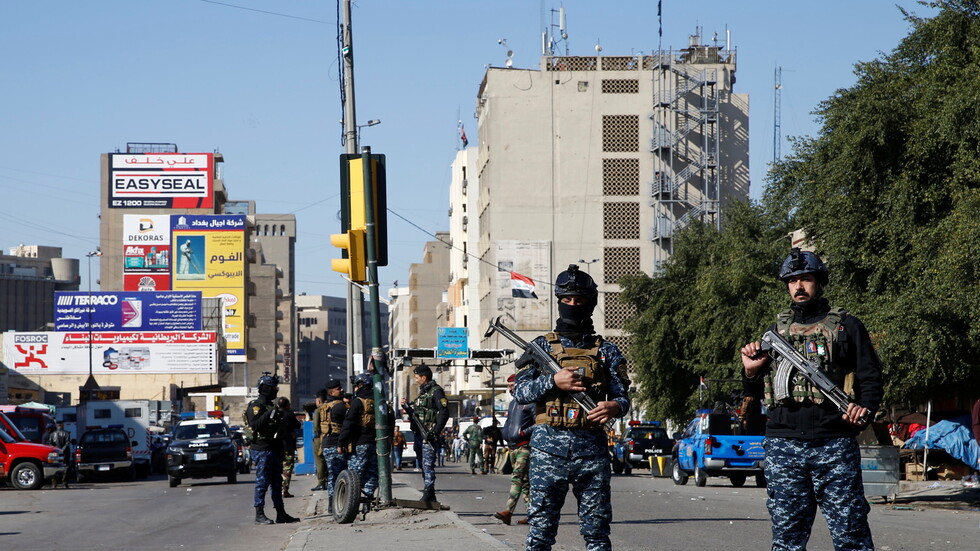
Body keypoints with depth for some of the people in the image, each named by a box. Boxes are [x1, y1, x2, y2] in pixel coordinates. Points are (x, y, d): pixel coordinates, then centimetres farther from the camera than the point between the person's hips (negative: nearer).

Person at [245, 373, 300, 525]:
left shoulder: (271, 406, 20)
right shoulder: (256, 406, -10)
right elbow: (254, 424, -24)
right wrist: (269, 415, -29)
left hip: (273, 449, 9)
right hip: (262, 450, -9)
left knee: (277, 482, 11)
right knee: (262, 482, -7)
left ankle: (281, 514, 15)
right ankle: (259, 514, -5)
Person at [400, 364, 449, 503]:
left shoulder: (436, 391, -7)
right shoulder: (422, 392, 21)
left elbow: (444, 413, -15)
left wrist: (435, 432, -20)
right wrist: (406, 406, 9)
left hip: (428, 435, -9)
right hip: (419, 434, 9)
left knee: (427, 464, -12)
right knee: (422, 463, 11)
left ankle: (428, 494, -13)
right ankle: (428, 494, 16)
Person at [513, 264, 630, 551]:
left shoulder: (606, 351, 11)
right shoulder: (542, 346, 10)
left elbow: (623, 398, 8)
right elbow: (520, 391, 4)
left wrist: (614, 406, -16)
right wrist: (553, 381, -12)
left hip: (592, 448, 1)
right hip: (549, 448, -1)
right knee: (541, 528, 0)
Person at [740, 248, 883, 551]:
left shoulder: (846, 326, 8)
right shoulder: (776, 330, 18)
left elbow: (871, 377, 4)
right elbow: (756, 392, 22)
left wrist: (865, 407, -15)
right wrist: (750, 372, 1)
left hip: (835, 445, -3)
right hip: (782, 446, 3)